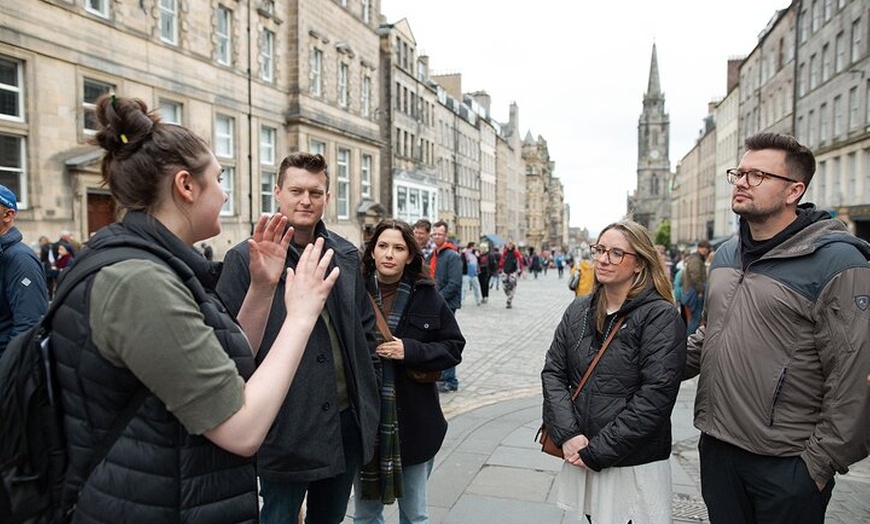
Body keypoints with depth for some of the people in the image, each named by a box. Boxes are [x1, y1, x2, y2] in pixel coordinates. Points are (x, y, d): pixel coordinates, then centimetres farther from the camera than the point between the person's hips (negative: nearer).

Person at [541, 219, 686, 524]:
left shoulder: (661, 317, -12)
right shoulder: (579, 310, 4)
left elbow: (656, 396, -18)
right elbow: (553, 372, 2)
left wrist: (598, 451, -17)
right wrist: (568, 435, -12)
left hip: (635, 465, -4)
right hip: (581, 459, 5)